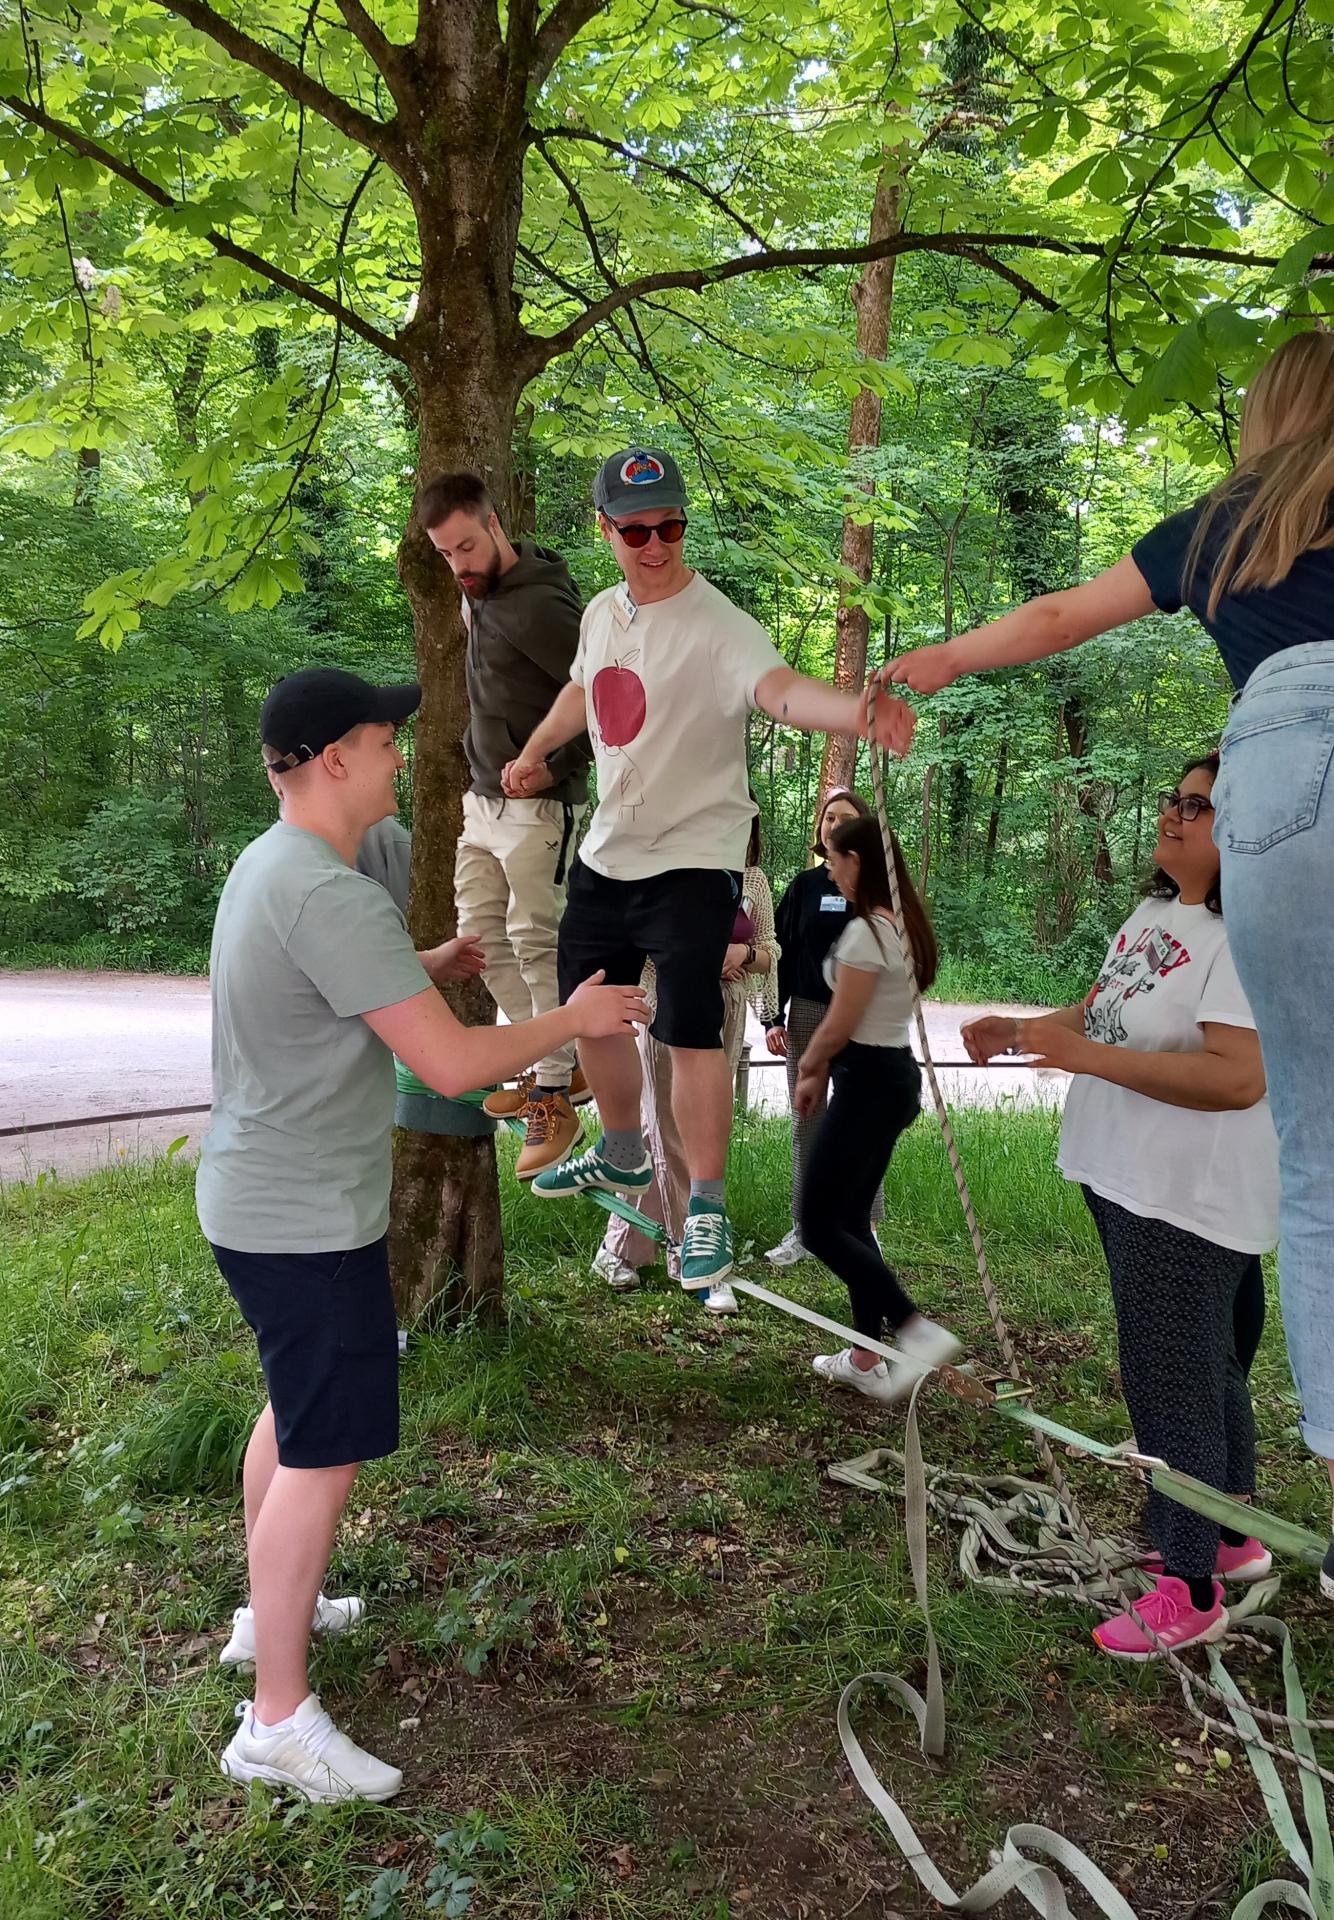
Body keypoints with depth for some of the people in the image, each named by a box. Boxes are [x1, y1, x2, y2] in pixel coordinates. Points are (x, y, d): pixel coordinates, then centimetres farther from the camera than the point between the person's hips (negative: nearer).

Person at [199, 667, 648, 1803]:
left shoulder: (269, 864, 6)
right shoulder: (333, 897, -27)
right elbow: (452, 1065, -28)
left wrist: (421, 969, 15)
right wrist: (574, 1021, -13)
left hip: (255, 1202, 11)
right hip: (309, 1225, -11)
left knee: (294, 1413, 25)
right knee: (325, 1456, 0)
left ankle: (270, 1611, 44)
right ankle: (278, 1720, 13)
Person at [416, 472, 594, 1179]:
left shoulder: (537, 606, -20)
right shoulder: (481, 590, 9)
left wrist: (554, 767, -17)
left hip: (536, 805, -10)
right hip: (483, 798, 10)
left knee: (536, 944, -9)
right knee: (483, 938, 9)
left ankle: (555, 1097, 0)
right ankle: (553, 1066, 20)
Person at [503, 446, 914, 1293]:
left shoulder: (717, 625, -20)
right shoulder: (602, 612, 4)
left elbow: (781, 688, -41)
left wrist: (856, 711, -60)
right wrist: (535, 751, 30)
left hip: (693, 858, -8)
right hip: (607, 851, 8)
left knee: (690, 1033, -12)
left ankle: (707, 1210, 4)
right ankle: (624, 1155, 40)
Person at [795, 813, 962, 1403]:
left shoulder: (865, 931, -19)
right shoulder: (903, 925, 11)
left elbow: (838, 1027, -15)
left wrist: (807, 1070, 4)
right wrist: (824, 1072, 13)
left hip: (868, 1083, -10)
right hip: (896, 1073, 10)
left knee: (819, 1226, -4)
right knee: (851, 1219, 15)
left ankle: (918, 1331, -8)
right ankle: (865, 1360, 21)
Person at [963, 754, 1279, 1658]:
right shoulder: (1152, 914, 9)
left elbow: (1239, 1077, -30)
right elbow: (1100, 1010, 21)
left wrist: (1085, 1056, -31)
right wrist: (1022, 1031, 3)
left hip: (1191, 1199, -9)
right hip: (1126, 1180, 9)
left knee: (1171, 1379, -1)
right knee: (1206, 1364, 22)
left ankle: (1190, 1589, 16)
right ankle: (1234, 1536, 40)